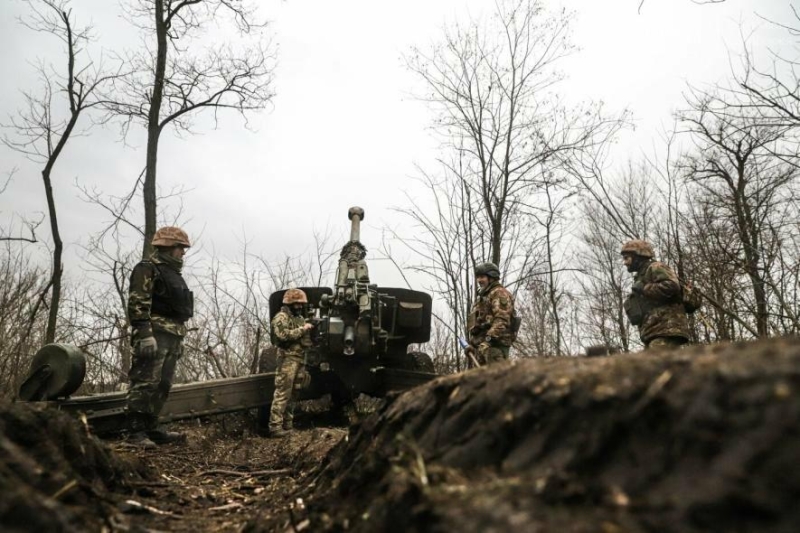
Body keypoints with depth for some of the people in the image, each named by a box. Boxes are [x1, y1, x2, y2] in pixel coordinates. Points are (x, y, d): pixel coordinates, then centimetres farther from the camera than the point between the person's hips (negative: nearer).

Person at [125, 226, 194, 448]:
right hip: (155, 334, -9)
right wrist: (144, 333, -23)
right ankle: (135, 431, -7)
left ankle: (151, 428, 16)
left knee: (162, 385, 10)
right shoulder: (147, 268, -4)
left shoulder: (173, 273, 25)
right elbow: (137, 303, -14)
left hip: (171, 336, 9)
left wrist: (180, 338, 23)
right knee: (145, 382, -10)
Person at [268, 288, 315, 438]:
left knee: (292, 393, 12)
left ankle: (288, 424, 19)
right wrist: (302, 329, -17)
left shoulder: (299, 317, 22)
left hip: (299, 359, 9)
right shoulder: (281, 317, -6)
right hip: (288, 359, -9)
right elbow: (283, 335, -22)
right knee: (282, 393, -11)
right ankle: (275, 426, -11)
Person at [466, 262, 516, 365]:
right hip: (482, 345, 10)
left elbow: (502, 320, -17)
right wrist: (472, 344, 22)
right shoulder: (482, 296, 28)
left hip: (495, 344, -10)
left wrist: (488, 339, -25)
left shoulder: (499, 293, -3)